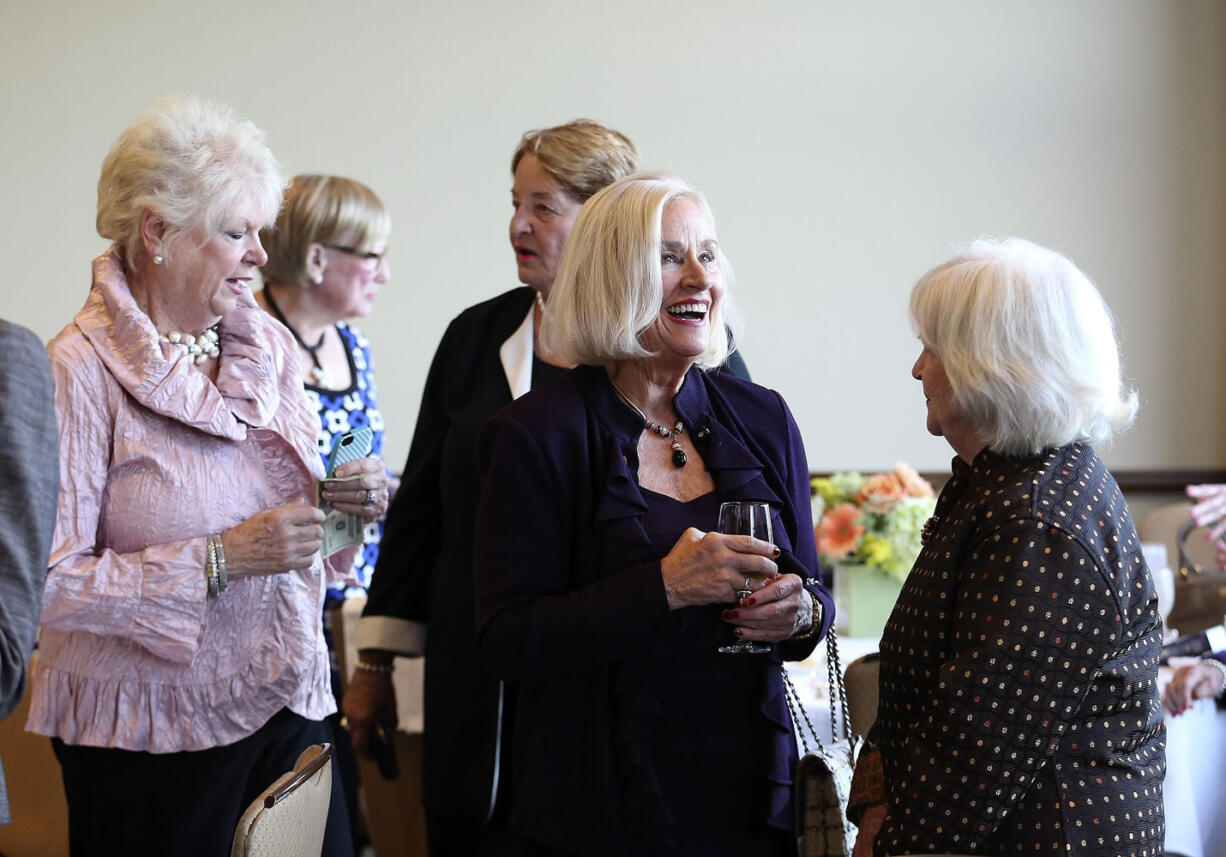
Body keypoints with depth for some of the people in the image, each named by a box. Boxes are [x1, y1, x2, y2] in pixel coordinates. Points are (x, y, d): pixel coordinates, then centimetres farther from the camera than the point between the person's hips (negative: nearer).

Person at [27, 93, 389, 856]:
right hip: (155, 731, -6)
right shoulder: (81, 371, -13)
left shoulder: (268, 347, 8)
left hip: (291, 705, 6)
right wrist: (220, 561, -23)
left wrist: (344, 503, -4)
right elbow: (49, 584, -20)